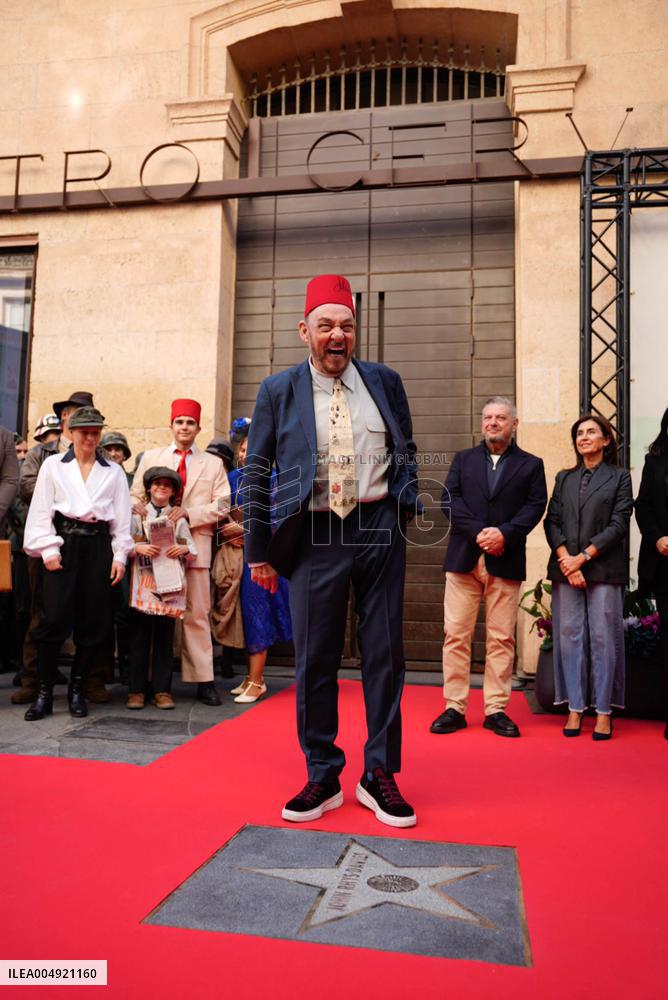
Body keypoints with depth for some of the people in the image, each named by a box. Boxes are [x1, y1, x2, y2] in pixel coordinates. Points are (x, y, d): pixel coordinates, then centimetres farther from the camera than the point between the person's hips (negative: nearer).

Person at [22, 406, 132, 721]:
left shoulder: (113, 472, 13)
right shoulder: (53, 466, 9)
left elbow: (122, 517, 10)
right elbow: (41, 510, 4)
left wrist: (120, 555, 3)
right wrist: (49, 549, -6)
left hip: (98, 546, 2)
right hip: (63, 544, -2)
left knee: (95, 621, 1)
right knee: (54, 618, -8)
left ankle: (76, 689, 15)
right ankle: (44, 693, 2)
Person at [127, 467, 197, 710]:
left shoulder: (179, 519, 12)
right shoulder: (137, 515, 9)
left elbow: (193, 550, 9)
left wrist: (183, 549, -12)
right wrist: (138, 547, -17)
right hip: (143, 581, -1)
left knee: (164, 637, 3)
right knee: (140, 636, 0)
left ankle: (162, 690, 9)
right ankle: (136, 690, 8)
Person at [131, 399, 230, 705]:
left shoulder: (213, 463, 13)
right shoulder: (151, 457, 15)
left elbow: (221, 505, 5)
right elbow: (135, 496, 12)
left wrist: (190, 512, -10)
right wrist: (139, 509, -11)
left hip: (195, 543, -1)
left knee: (197, 613, -2)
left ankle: (204, 680, 1)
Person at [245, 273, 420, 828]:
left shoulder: (385, 382, 10)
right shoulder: (278, 390, 5)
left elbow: (406, 453, 17)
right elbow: (256, 473, 5)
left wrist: (404, 509, 3)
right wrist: (259, 550, 3)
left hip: (379, 529, 2)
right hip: (315, 535, -1)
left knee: (385, 655, 6)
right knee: (314, 660, 4)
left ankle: (380, 776, 22)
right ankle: (322, 778, 22)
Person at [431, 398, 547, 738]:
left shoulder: (530, 465, 12)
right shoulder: (463, 459, 15)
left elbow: (535, 505, 0)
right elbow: (449, 498, 2)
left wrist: (504, 533, -16)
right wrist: (478, 532, -12)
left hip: (506, 561, -1)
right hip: (463, 557, 1)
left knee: (501, 637, 2)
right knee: (455, 634, 1)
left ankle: (496, 710, 12)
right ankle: (454, 708, 8)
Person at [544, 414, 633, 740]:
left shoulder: (619, 478, 7)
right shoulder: (564, 479, 16)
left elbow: (618, 525, -2)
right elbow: (551, 521, 7)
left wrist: (583, 557, -11)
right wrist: (565, 560, -8)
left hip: (603, 569, -3)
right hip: (565, 569, 3)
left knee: (603, 637, -2)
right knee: (570, 636, 2)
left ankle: (603, 711, 6)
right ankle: (575, 708, 9)